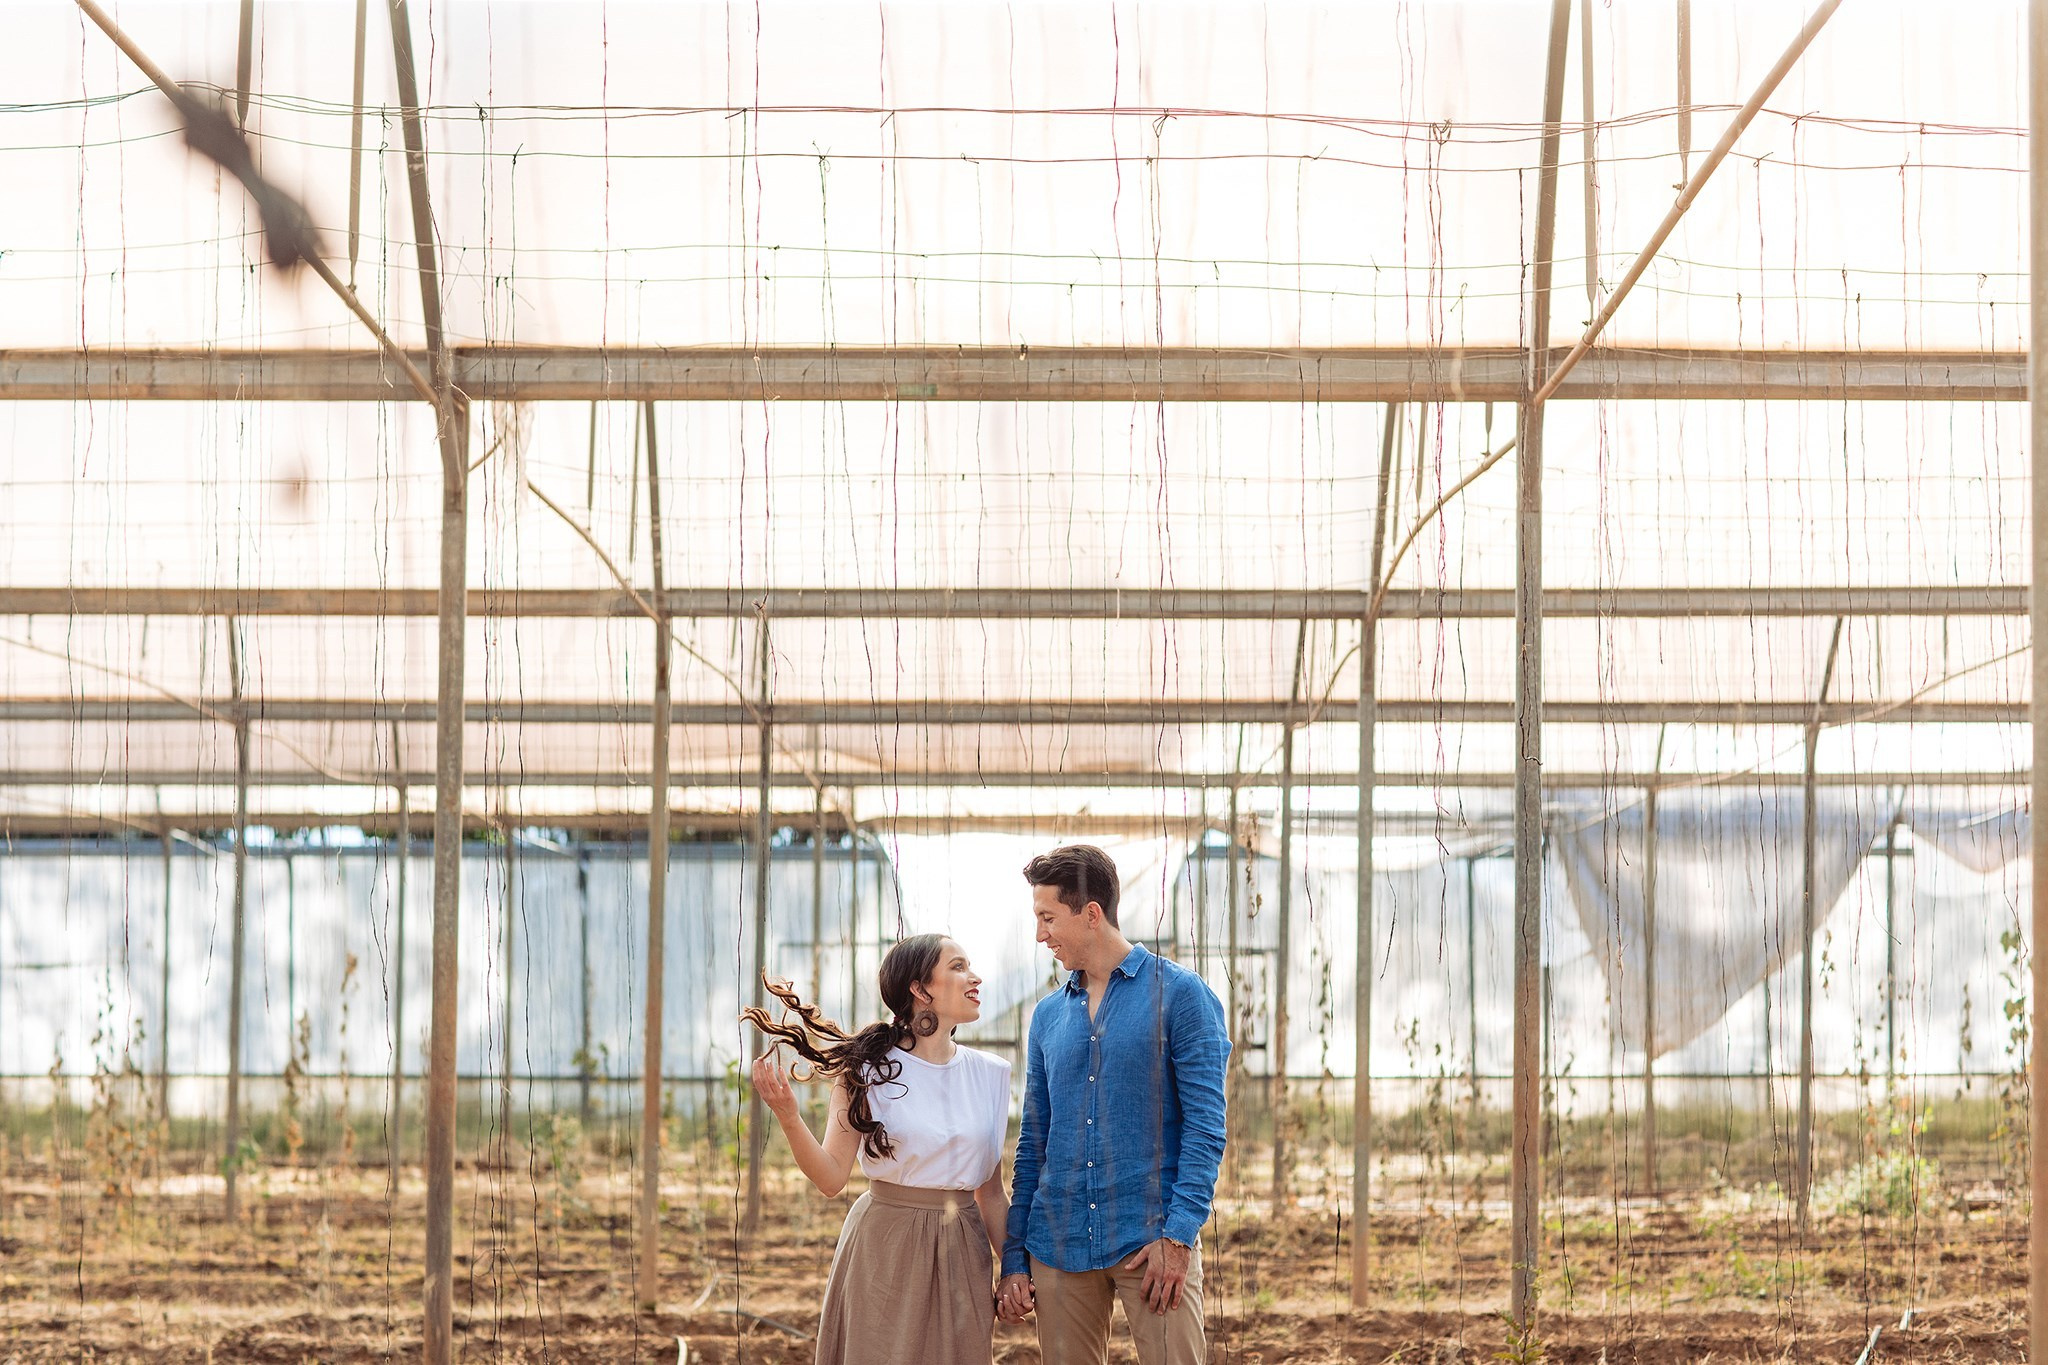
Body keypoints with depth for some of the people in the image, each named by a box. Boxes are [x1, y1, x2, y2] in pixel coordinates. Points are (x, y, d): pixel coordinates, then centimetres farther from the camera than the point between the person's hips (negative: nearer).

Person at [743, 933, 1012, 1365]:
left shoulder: (989, 1074, 5)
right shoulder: (868, 1069, -6)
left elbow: (990, 1193, 10)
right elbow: (832, 1177, -10)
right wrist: (788, 1117, -24)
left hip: (960, 1256, 3)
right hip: (884, 1249, -3)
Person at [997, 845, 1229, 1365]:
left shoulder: (1179, 994, -1)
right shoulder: (1049, 1015, 14)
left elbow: (1205, 1126, -7)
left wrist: (1178, 1235, -16)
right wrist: (1014, 1260, 11)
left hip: (1151, 1241, -5)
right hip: (1058, 1244, 5)